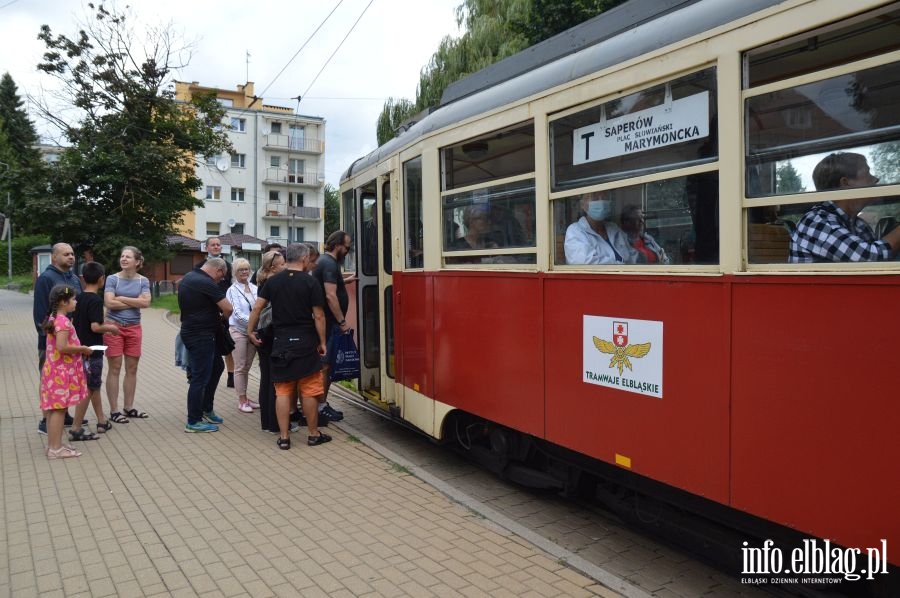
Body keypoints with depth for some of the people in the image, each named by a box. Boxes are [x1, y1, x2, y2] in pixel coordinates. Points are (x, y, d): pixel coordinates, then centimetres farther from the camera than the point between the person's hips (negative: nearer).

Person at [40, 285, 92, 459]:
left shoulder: (54, 318, 12)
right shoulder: (63, 321, -19)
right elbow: (62, 347, -28)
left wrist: (78, 348, 13)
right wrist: (82, 349, -15)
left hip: (53, 369, 10)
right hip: (62, 371, -10)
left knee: (53, 408, 13)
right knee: (59, 408, -5)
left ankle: (52, 445, 21)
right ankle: (55, 448, -1)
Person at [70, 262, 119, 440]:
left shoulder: (79, 298, 7)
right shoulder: (96, 300, -17)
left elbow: (73, 322, 13)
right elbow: (95, 326, -24)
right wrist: (110, 328, -6)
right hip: (92, 351, -8)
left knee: (95, 385, 18)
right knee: (88, 389, -1)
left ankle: (102, 421, 29)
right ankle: (76, 428, 1)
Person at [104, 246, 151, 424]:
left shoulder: (143, 281, 4)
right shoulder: (112, 279, -2)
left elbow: (146, 302, -10)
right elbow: (109, 303, -14)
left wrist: (122, 298, -11)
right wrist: (135, 302, -10)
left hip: (134, 328, 3)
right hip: (114, 326, -3)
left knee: (132, 369, 8)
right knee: (115, 369, 0)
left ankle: (129, 408, 20)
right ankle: (114, 410, 6)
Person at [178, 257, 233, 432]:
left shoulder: (188, 277, 10)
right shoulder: (206, 283, -20)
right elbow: (228, 308, -23)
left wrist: (216, 313, 13)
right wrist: (224, 317, 0)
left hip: (191, 331, 10)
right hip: (201, 336, -10)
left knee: (217, 367, 20)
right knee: (200, 377, -1)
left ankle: (207, 409, 28)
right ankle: (193, 421, 8)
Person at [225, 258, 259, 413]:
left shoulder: (254, 288, 5)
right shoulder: (232, 290, -6)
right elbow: (237, 314, -13)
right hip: (238, 331, -4)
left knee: (247, 366, 12)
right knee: (240, 367, 2)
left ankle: (245, 398, 22)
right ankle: (241, 401, 9)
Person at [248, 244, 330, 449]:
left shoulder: (273, 281, 5)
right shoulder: (310, 282, -6)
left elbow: (257, 307, 3)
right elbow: (318, 316, -8)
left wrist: (251, 331, 14)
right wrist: (322, 342, 0)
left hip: (280, 344, 3)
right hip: (305, 343, -3)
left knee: (283, 391, 7)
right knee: (309, 390, 6)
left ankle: (284, 437, 10)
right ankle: (314, 434, 16)